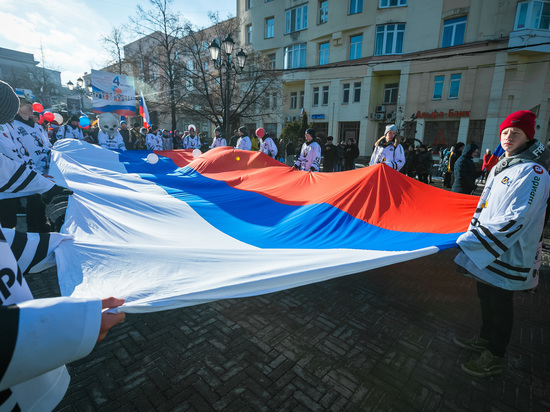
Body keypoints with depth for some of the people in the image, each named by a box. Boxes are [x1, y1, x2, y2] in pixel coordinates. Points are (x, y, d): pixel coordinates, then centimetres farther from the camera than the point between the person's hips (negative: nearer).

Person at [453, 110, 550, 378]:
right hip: (486, 249, 8)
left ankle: (495, 358, 26)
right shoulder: (500, 167, 10)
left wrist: (474, 241, -25)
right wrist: (472, 234, 11)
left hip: (508, 255, -8)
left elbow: (515, 220, -26)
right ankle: (485, 339, 42)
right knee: (485, 297, 21)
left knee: (500, 303, 7)